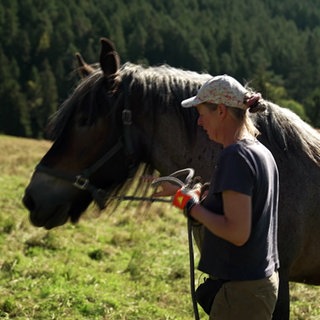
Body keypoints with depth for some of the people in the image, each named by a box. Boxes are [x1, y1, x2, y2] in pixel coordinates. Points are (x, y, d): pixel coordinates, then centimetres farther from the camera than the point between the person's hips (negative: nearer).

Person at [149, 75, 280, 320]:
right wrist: (182, 193, 14)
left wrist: (191, 205, -13)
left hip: (241, 290, -10)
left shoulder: (235, 156, -19)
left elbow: (237, 232, -25)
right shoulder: (261, 152, 11)